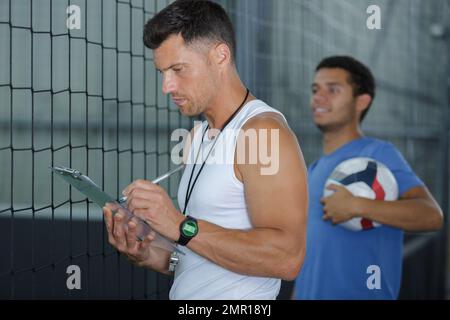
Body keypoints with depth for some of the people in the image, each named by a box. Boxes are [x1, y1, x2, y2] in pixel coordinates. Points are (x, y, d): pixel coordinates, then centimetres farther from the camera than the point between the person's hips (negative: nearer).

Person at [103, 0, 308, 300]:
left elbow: (286, 257, -23)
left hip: (237, 300, -6)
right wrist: (151, 256, -5)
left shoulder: (264, 131, -13)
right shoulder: (198, 136, 10)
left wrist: (181, 226, -23)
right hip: (184, 295, 6)